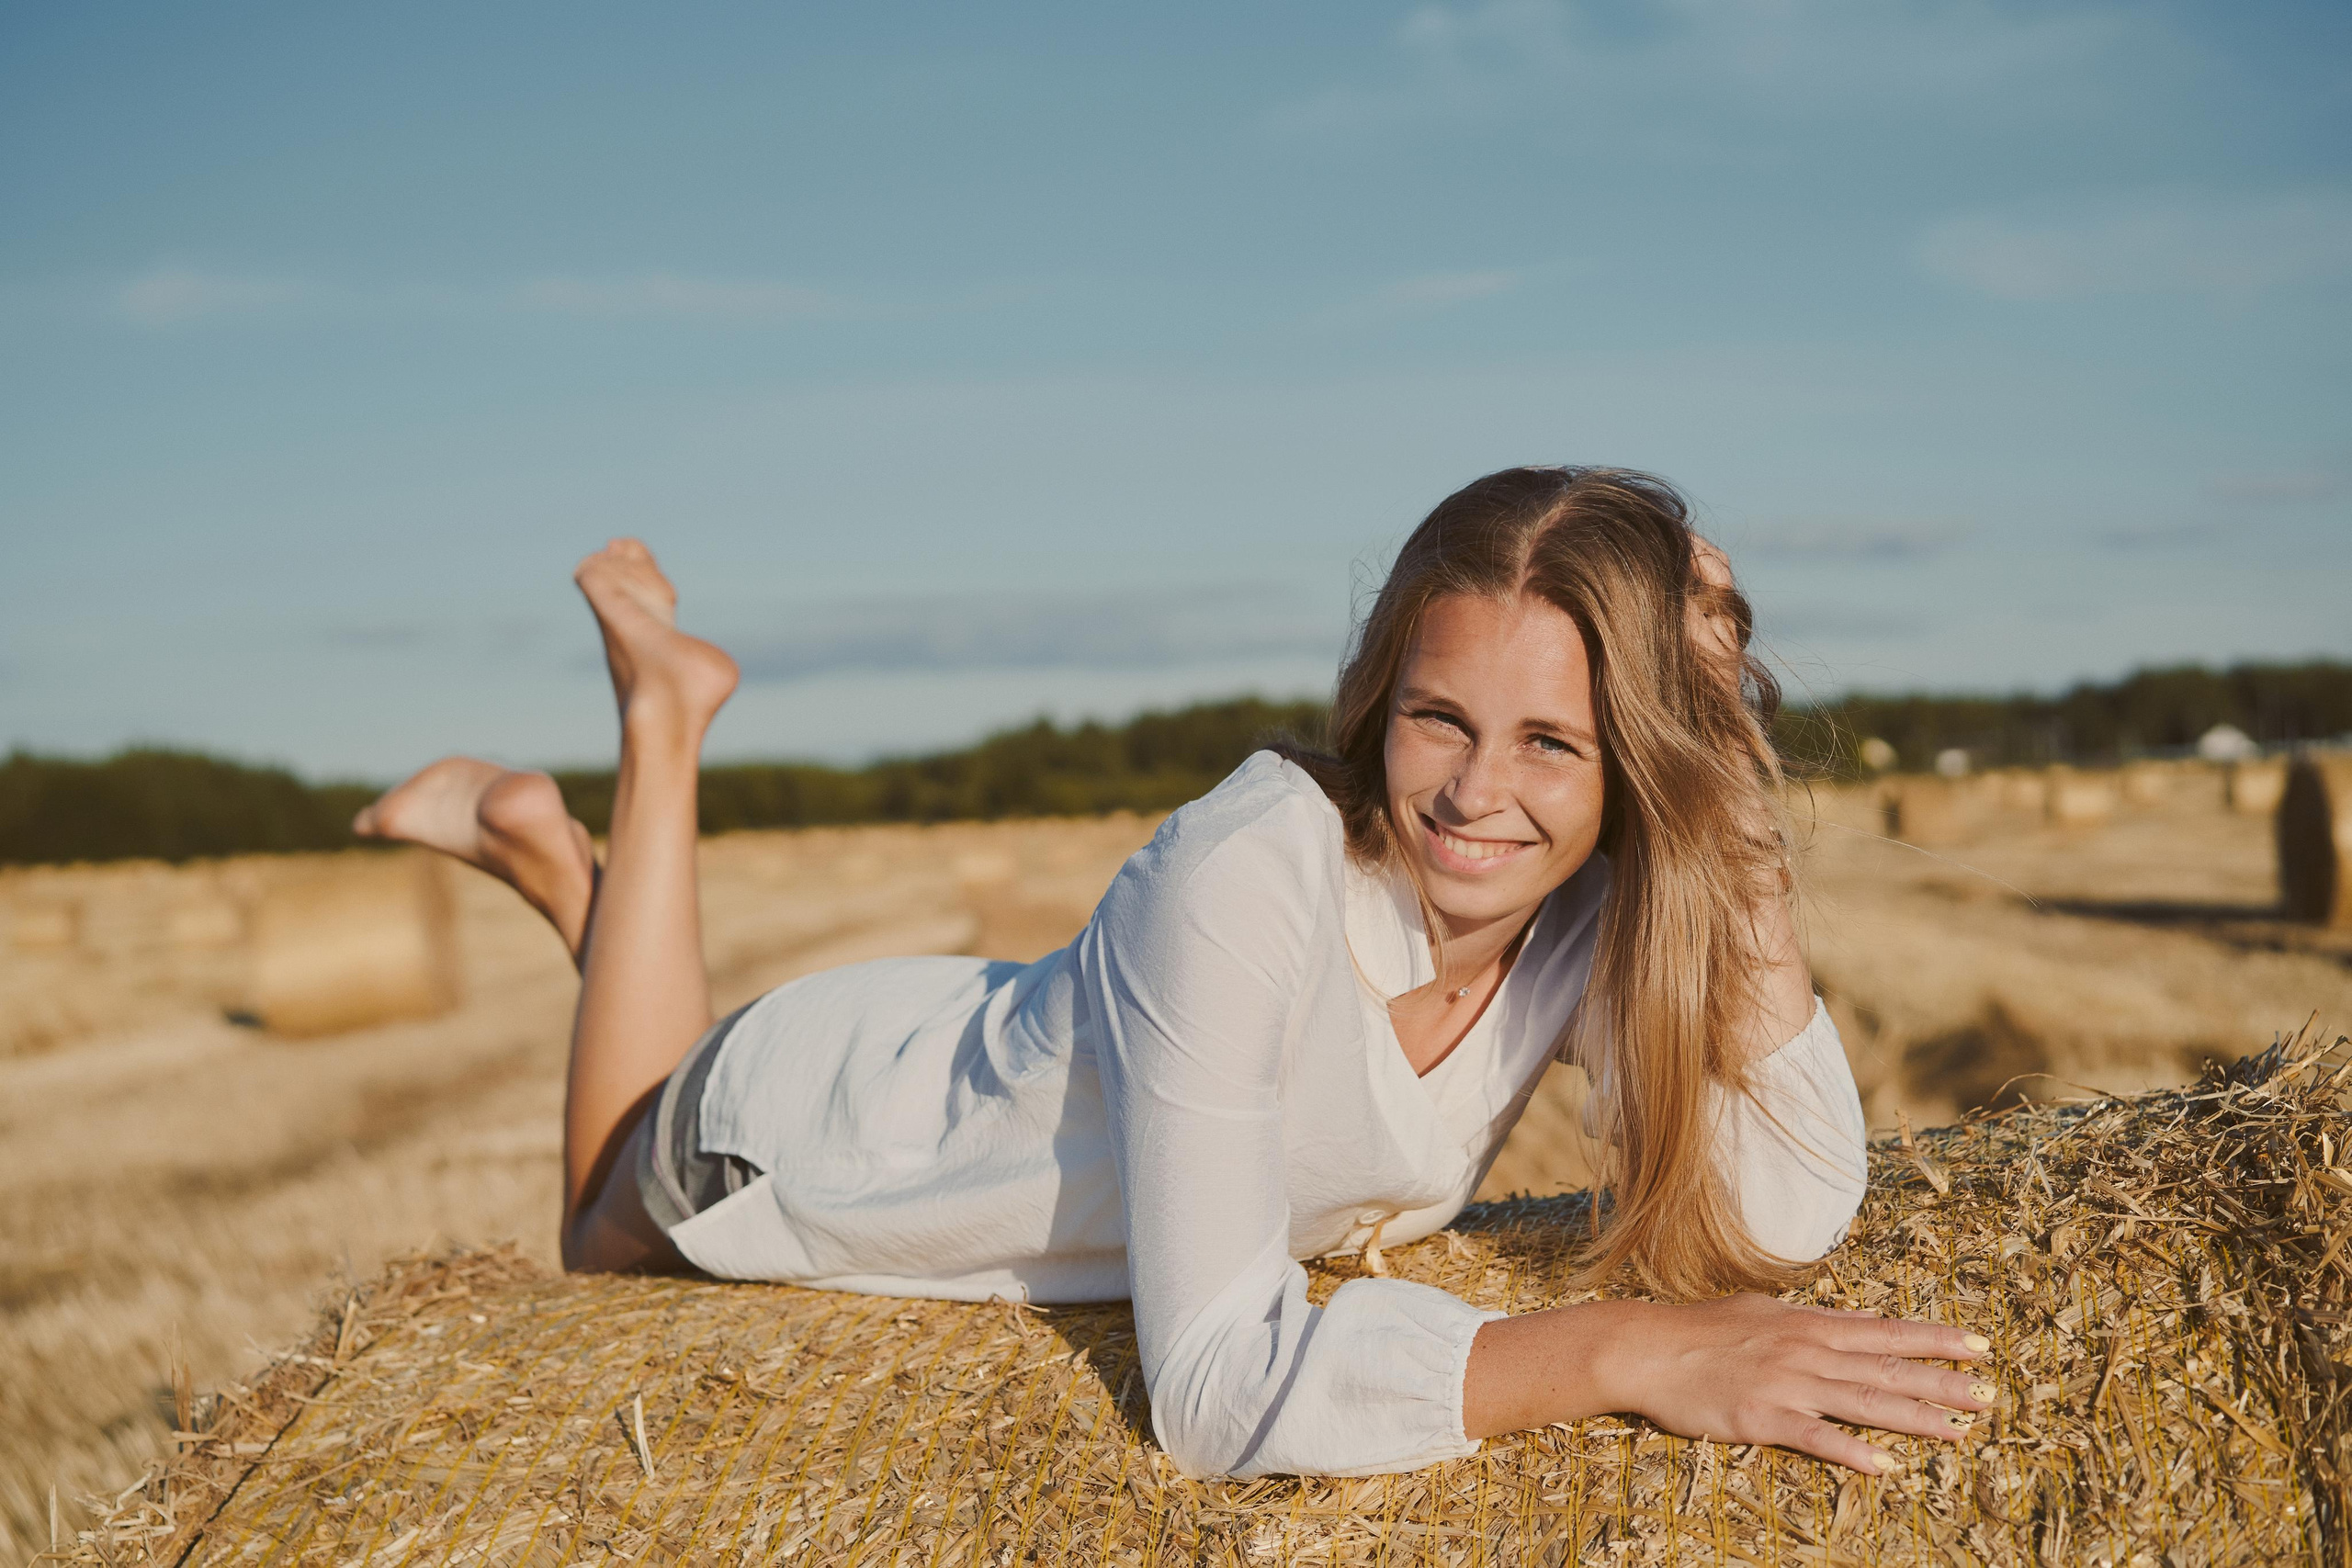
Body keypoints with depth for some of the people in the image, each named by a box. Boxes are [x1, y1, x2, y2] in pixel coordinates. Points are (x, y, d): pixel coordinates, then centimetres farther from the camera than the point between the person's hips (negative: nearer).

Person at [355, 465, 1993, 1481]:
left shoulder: (1608, 913, -23)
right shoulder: (1248, 877, -42)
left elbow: (1790, 1213, -30)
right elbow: (1220, 1388, -43)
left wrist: (1741, 854, -35)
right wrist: (1626, 1350, -51)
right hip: (796, 1128, -5)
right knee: (616, 1243, 32)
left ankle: (563, 842, 38)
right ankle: (659, 740, 32)